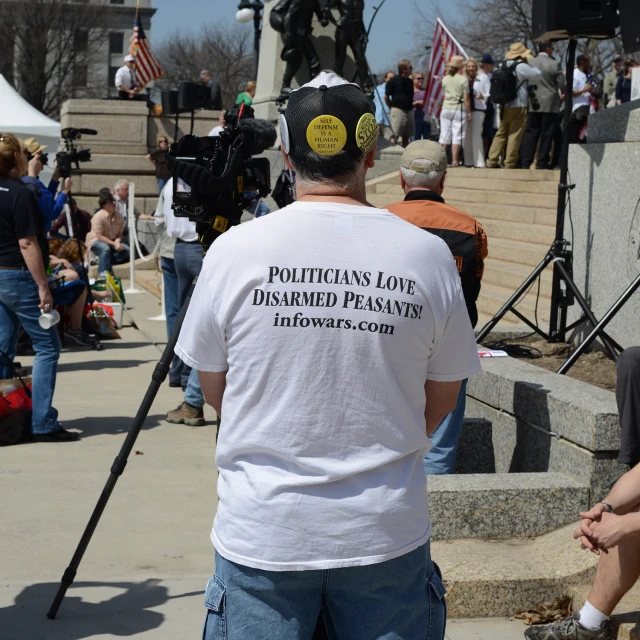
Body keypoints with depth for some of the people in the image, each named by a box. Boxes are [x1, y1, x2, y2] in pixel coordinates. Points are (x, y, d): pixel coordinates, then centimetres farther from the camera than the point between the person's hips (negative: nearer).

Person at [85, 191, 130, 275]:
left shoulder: (118, 216, -5)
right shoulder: (98, 217, -22)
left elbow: (120, 234, 3)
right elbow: (99, 236, -22)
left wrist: (117, 242, -20)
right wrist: (114, 244, -28)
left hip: (113, 241, 6)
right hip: (96, 241, -6)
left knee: (126, 250, -18)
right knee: (105, 248, -38)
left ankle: (101, 260, -9)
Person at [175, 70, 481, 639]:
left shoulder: (234, 250, -8)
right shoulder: (427, 256, -7)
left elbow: (214, 390, 5)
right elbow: (440, 404, 5)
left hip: (262, 532, 0)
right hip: (388, 531, 1)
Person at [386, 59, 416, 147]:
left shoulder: (410, 81, 11)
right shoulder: (393, 81, -7)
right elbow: (386, 97, -2)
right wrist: (393, 107, 3)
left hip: (409, 111, 6)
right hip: (398, 111, -6)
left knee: (406, 137, 10)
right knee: (395, 136, -9)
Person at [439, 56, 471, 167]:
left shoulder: (445, 79, 3)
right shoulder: (463, 79, -9)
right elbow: (466, 98, -9)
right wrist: (469, 112, -2)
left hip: (446, 108, 4)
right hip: (459, 110, -3)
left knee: (444, 135, 7)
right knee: (457, 136, 1)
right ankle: (455, 160, -2)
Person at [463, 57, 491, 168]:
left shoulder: (483, 77, 2)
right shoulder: (465, 79, 15)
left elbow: (490, 94, -1)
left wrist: (482, 96, -18)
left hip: (478, 109, -5)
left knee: (476, 135, -12)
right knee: (466, 136, 4)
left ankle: (479, 162, -10)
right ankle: (468, 161, 11)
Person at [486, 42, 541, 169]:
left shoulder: (504, 66, 8)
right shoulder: (521, 67, -13)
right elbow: (538, 75, -8)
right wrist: (530, 62, 3)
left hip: (505, 105, 7)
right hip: (519, 106, -7)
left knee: (501, 134, 13)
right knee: (515, 135, -1)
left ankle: (491, 161, 10)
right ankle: (510, 163, -1)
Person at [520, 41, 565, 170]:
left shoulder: (530, 63, 2)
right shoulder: (554, 64, -6)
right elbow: (563, 85, -5)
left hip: (533, 105, 3)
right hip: (550, 105, -3)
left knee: (530, 133, 6)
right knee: (547, 134, 2)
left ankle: (526, 162, 3)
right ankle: (542, 162, 1)